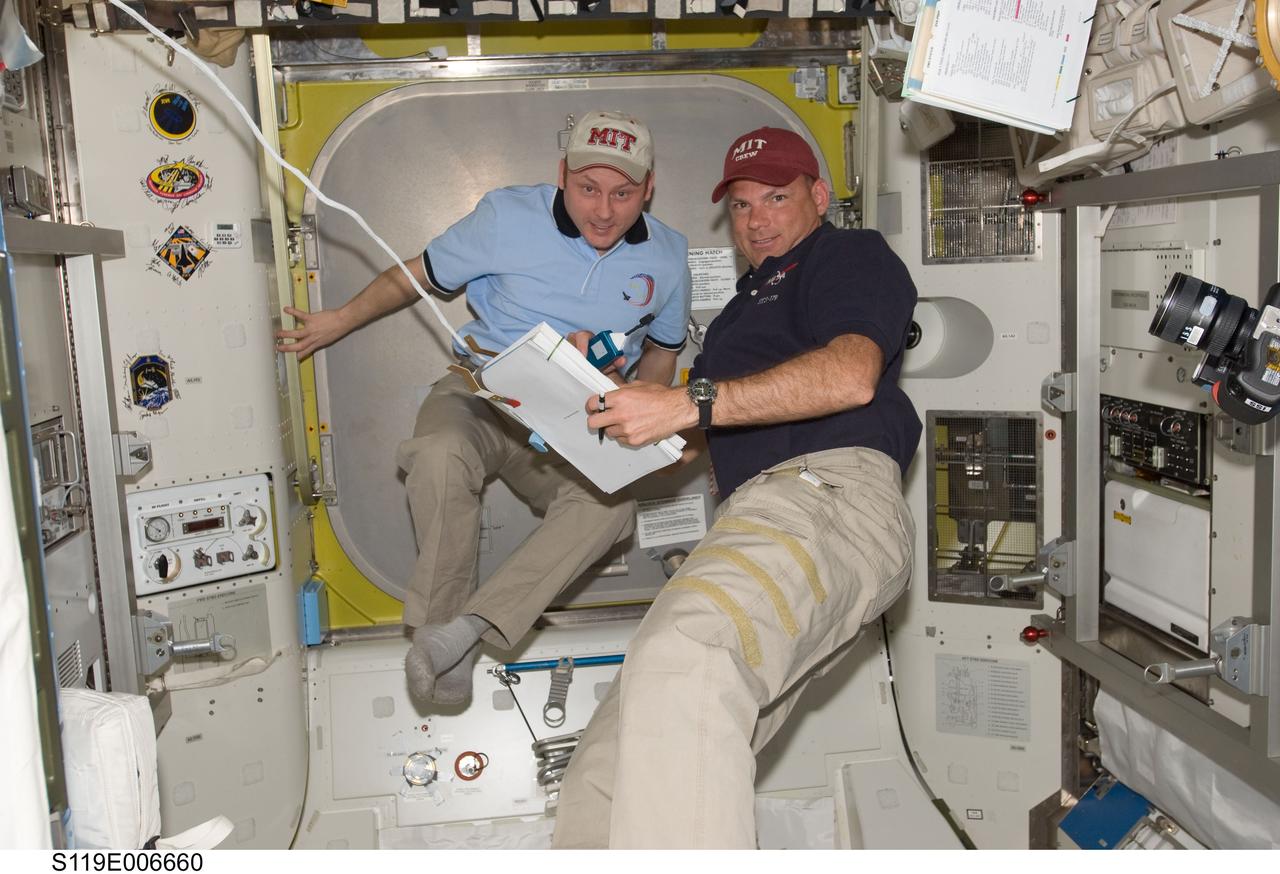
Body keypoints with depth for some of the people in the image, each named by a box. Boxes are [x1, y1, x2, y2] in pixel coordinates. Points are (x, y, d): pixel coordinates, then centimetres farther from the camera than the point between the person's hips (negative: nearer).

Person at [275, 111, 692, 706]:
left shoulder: (667, 256, 3)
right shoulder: (508, 217, -4)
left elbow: (662, 349, 18)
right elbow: (421, 274, 10)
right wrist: (341, 320, 12)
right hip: (480, 396, -1)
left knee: (611, 506, -33)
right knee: (441, 454, -38)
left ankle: (470, 624, -36)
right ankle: (440, 624, -24)